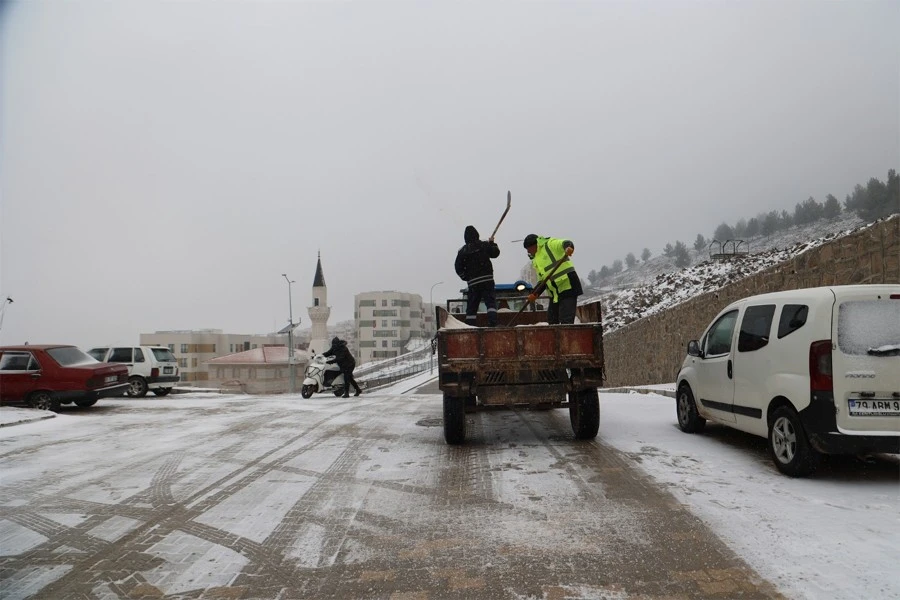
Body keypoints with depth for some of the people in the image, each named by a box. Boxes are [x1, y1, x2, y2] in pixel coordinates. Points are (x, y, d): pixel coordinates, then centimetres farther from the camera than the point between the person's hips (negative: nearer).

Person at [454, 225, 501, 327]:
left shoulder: (462, 251, 2)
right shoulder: (485, 245, -1)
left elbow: (458, 268, 3)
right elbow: (495, 253, 13)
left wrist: (466, 277, 14)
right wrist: (492, 243, 28)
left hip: (472, 282, 1)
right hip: (487, 280, -1)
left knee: (471, 307, 6)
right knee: (490, 302, -3)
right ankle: (492, 322, -20)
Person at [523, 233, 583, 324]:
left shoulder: (550, 244, -3)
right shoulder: (535, 261, 20)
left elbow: (566, 243, -21)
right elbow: (543, 280, 19)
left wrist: (568, 247, -45)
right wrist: (535, 294, 3)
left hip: (568, 285, -9)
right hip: (555, 293, 9)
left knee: (566, 320, -14)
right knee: (551, 320, 13)